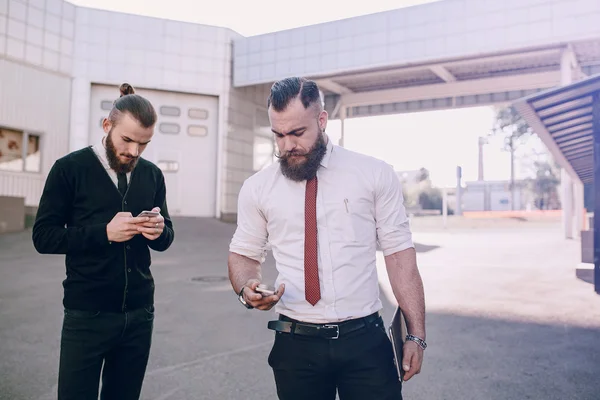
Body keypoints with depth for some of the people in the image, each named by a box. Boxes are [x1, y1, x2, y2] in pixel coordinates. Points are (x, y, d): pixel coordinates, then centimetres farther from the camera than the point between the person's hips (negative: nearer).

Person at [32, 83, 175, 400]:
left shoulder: (153, 175, 6)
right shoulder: (69, 169, -5)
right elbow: (43, 236, -7)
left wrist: (159, 230, -13)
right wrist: (105, 232, -20)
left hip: (139, 314, 4)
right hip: (87, 316, -3)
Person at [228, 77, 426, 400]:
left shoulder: (375, 175, -3)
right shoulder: (256, 189, 1)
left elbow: (399, 253, -2)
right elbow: (244, 254, 10)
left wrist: (416, 334, -4)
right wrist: (247, 289, -12)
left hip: (365, 340, -1)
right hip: (296, 344, 2)